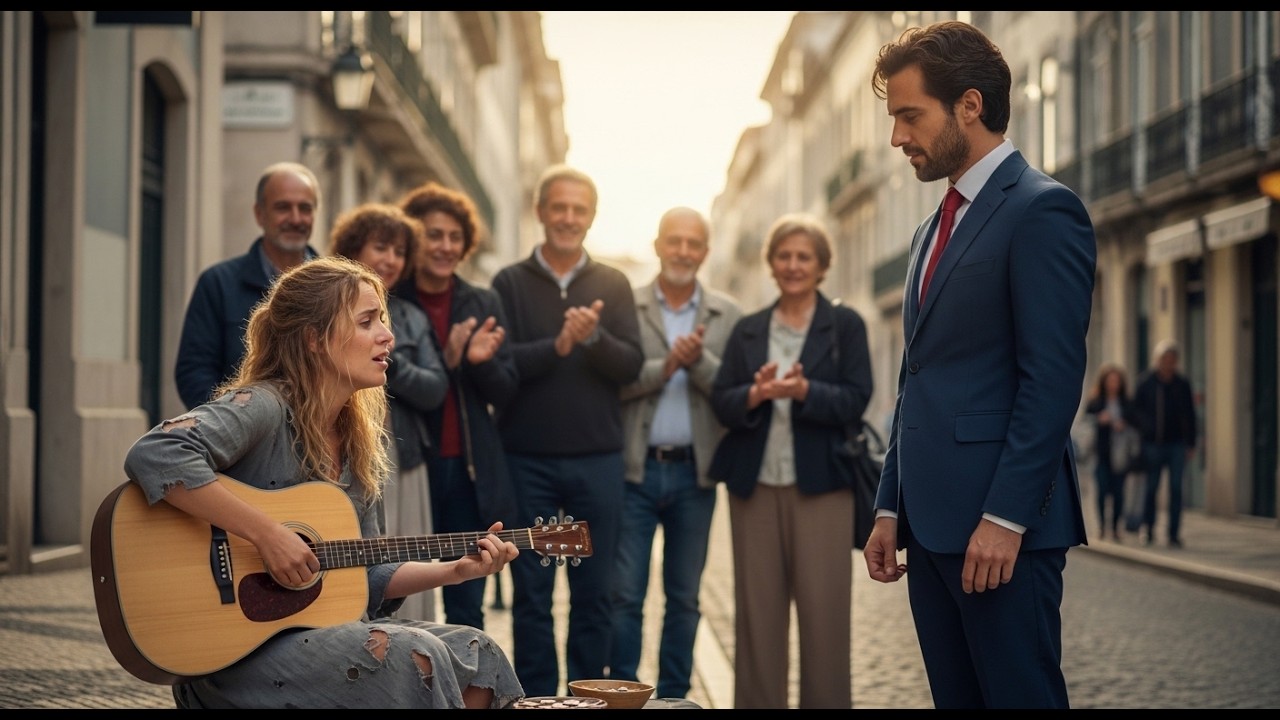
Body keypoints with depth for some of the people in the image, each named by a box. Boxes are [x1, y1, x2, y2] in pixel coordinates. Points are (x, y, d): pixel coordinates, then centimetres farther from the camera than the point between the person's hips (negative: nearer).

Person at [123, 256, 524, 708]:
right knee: (414, 657, -24)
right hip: (236, 650, -8)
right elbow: (154, 457, -33)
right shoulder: (263, 407, -14)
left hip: (321, 631, 8)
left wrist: (458, 569, 3)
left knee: (475, 655, -4)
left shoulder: (357, 441, 11)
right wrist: (267, 533, -31)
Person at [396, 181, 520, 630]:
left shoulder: (483, 304, 9)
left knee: (467, 610, 7)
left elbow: (504, 392, 6)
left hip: (472, 473, 3)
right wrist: (447, 360, -20)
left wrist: (481, 361, -14)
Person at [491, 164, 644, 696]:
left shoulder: (613, 285, 7)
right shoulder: (509, 283, 3)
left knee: (594, 593, 7)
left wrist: (593, 337, -21)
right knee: (531, 594, 5)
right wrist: (558, 346, -22)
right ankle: (537, 700, 14)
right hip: (527, 460, -1)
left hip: (597, 461, 1)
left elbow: (632, 365, -3)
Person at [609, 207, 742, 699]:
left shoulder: (728, 316, 6)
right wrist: (665, 365, -17)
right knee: (625, 594, -1)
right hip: (635, 469, -2)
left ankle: (673, 696, 18)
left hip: (695, 471, 2)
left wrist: (697, 360, -17)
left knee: (684, 597, 9)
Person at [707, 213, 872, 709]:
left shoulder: (845, 325, 4)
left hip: (820, 486, -3)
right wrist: (756, 394, -17)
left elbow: (855, 400, -6)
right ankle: (757, 703, 13)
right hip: (754, 486, 3)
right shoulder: (747, 330, 12)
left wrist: (804, 391, -22)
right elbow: (721, 402, 3)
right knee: (756, 612, 6)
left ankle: (825, 701, 7)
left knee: (824, 611, -1)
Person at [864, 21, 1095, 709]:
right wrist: (892, 508, 16)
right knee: (957, 697, 11)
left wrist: (1005, 518, -19)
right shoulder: (933, 231, 20)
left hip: (1002, 526, -8)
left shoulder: (1042, 209, -8)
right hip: (934, 525, 9)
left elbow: (1053, 380, -15)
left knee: (1020, 694, -4)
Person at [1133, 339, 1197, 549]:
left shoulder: (1182, 384, 7)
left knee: (1176, 488, -2)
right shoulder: (1145, 382, 1)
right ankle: (1147, 528, 16)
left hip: (1176, 445, 1)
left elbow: (1189, 416, 11)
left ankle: (1174, 533, 1)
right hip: (1152, 444, -1)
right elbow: (1135, 411, 4)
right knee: (1151, 487, 2)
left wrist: (1191, 444, 7)